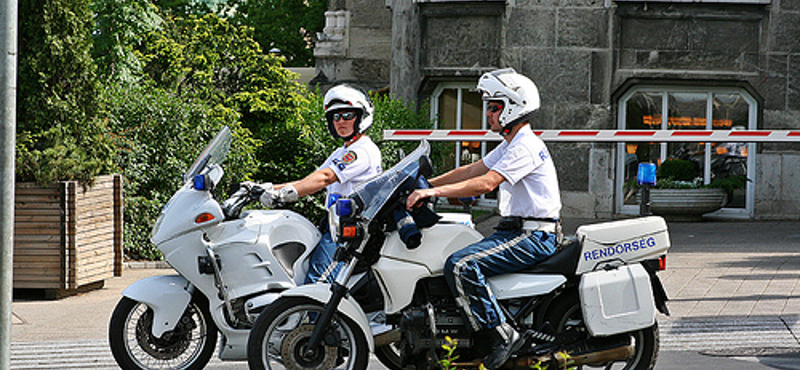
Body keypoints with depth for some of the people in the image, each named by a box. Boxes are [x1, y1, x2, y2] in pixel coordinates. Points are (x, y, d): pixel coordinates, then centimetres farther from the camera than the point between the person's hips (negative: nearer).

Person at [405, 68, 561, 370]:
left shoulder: (526, 147, -15)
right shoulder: (511, 145, 18)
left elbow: (486, 183, -25)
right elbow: (473, 170, 19)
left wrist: (434, 191, -26)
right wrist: (427, 184, 12)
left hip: (534, 237, -11)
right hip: (515, 230, 11)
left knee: (460, 266, -24)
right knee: (458, 260, 13)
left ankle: (502, 334, -23)